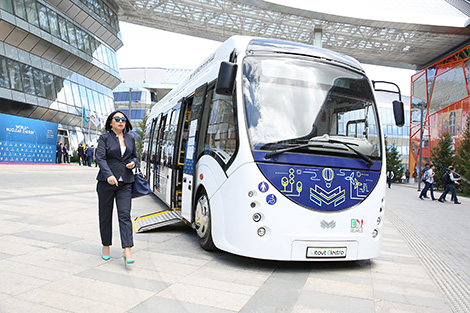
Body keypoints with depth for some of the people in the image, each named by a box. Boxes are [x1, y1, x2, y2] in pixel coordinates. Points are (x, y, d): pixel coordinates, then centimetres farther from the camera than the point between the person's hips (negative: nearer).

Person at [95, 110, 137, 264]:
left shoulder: (130, 139, 12)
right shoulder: (104, 138, 0)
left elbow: (134, 156, 23)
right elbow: (100, 158, -11)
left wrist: (133, 163, -2)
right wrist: (109, 175, -27)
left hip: (125, 183, 2)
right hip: (106, 182, -2)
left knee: (125, 215, -7)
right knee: (105, 215, 9)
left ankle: (127, 251, -11)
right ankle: (106, 246, 26)